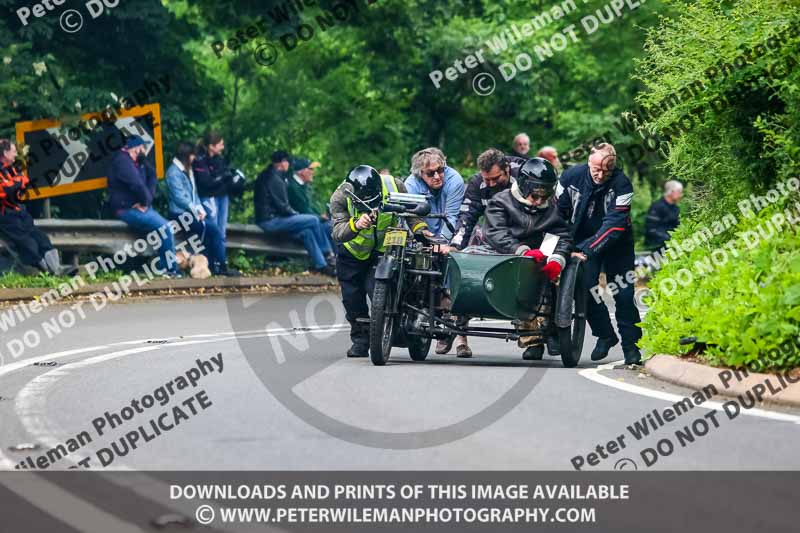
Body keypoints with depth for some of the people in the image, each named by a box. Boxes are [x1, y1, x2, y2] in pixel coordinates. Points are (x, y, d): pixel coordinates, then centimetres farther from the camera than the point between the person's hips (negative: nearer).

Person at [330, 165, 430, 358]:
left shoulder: (394, 186, -23)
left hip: (384, 250, -1)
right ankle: (360, 340, 19)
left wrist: (420, 228, -19)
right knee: (352, 297, 2)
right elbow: (337, 233, -38)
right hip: (352, 252, 1)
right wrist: (356, 225, -57)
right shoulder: (340, 197, -28)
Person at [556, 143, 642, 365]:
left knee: (623, 294, -7)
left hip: (616, 243, -2)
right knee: (586, 288, -11)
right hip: (583, 240, 2)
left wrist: (586, 249, -39)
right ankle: (604, 335, 8)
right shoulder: (571, 177, -16)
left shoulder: (621, 184, -26)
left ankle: (631, 345, 3)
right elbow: (558, 211, -2)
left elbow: (614, 224, -32)